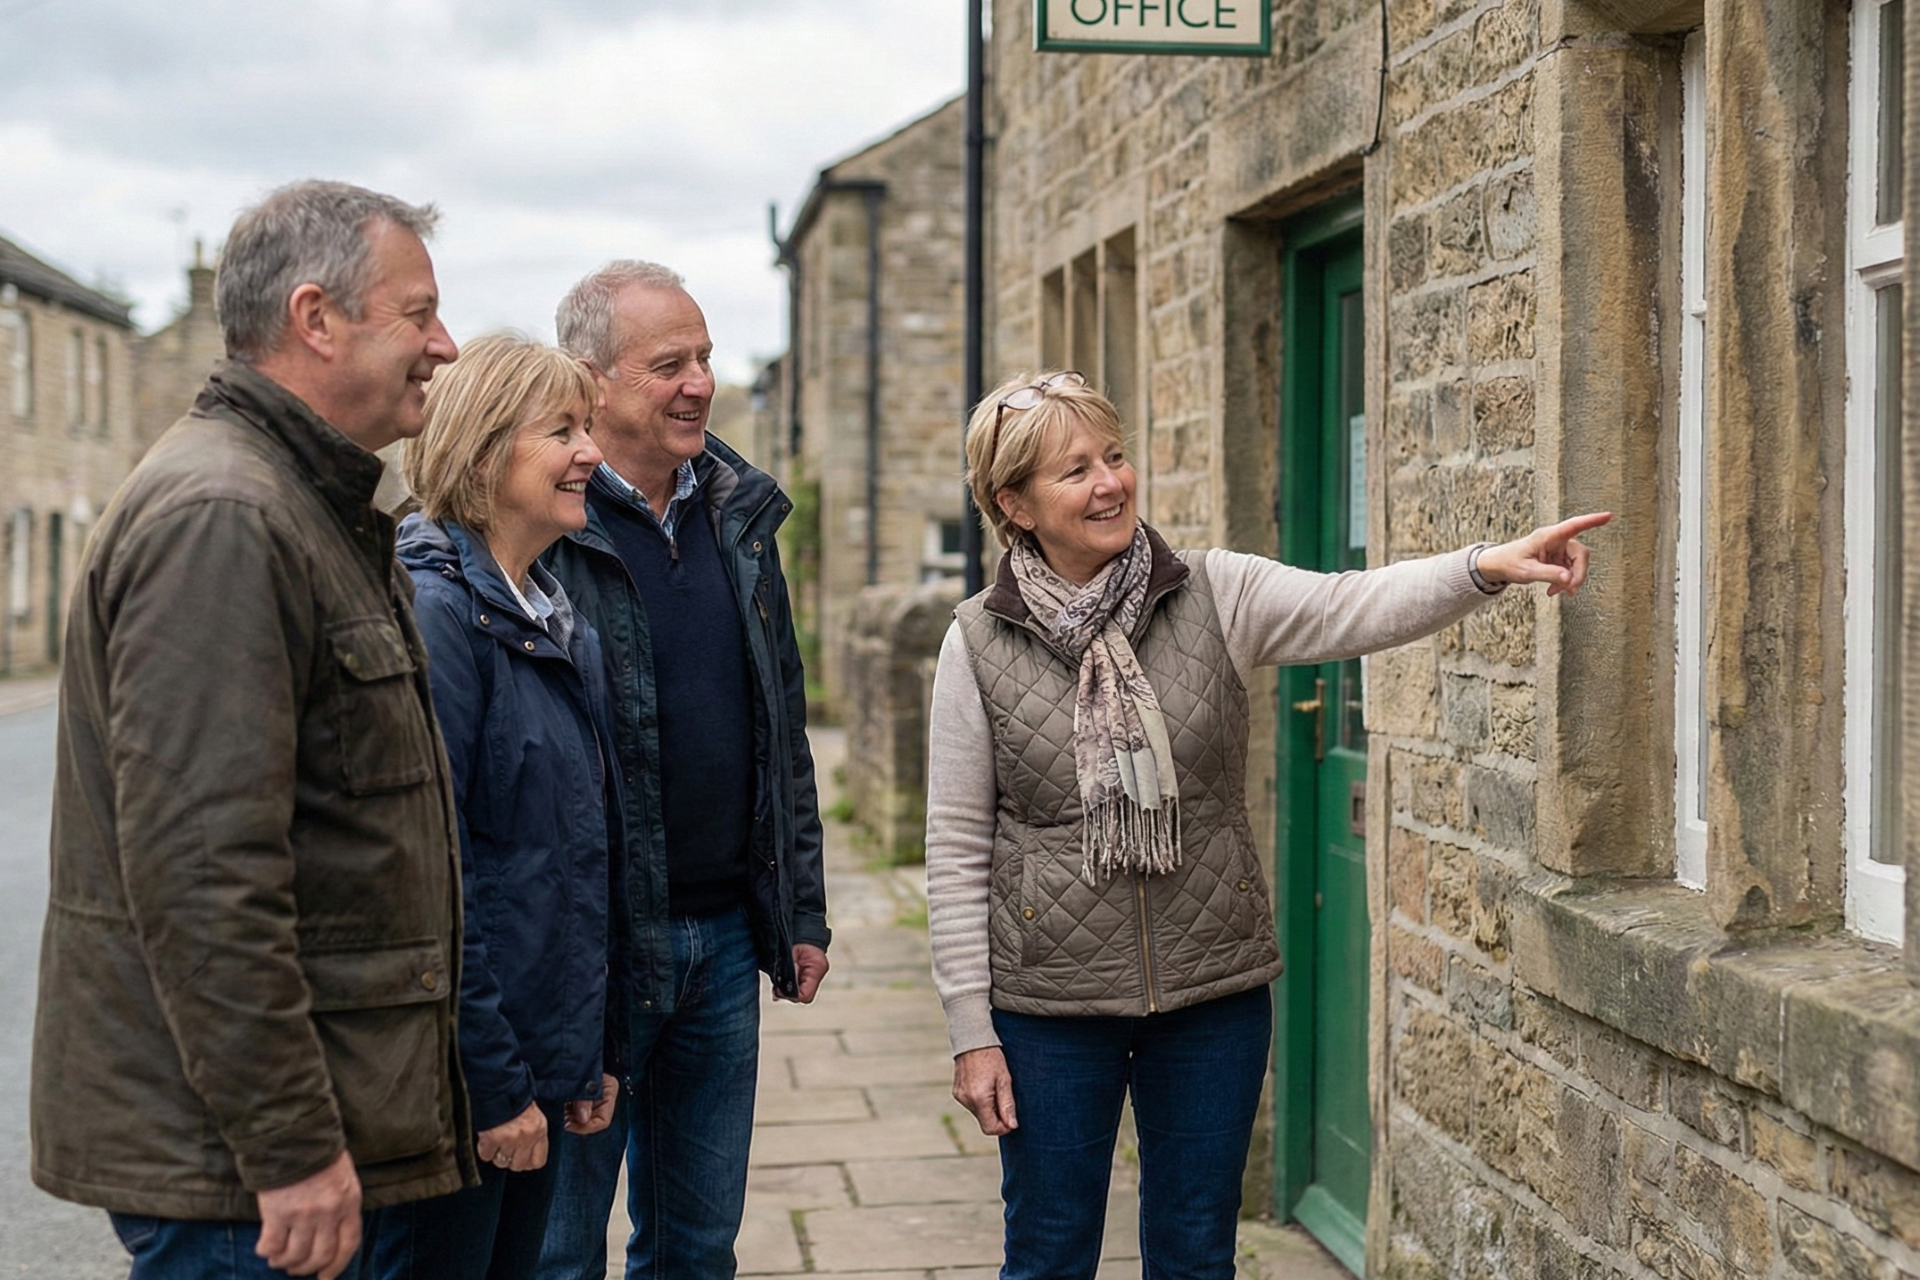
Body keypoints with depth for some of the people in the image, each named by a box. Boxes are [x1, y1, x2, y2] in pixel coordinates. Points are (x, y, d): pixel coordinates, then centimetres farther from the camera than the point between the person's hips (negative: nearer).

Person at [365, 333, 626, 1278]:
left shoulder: (561, 621, 11)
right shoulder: (437, 612, -17)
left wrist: (597, 1052, 14)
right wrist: (494, 1084, -18)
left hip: (543, 1058, 8)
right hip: (457, 1082, -8)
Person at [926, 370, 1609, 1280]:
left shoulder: (1215, 595, -3)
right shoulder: (979, 645, -5)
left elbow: (1353, 607, -19)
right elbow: (957, 852, -3)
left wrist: (1487, 566, -38)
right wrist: (971, 1032, -4)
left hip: (1215, 994, 1)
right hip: (1051, 1007, -1)